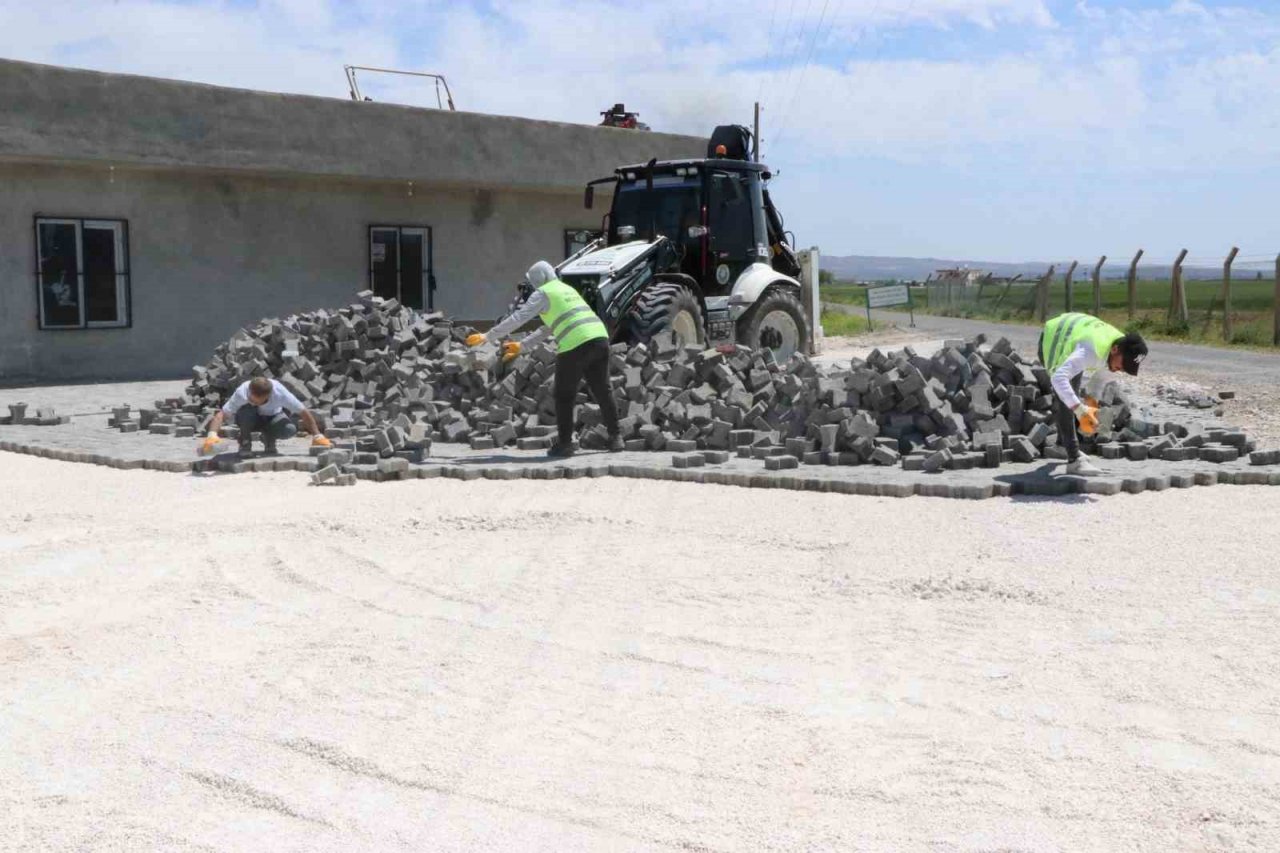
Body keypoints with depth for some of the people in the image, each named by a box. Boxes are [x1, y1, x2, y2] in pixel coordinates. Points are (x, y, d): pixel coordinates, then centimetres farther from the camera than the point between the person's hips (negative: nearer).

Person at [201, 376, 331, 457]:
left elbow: (303, 412, -26)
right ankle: (245, 442, -10)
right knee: (246, 411, -38)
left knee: (290, 429, -32)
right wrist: (212, 435, -59)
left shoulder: (280, 393, -35)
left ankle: (269, 439, 1)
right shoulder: (242, 393, -36)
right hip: (251, 420, -1)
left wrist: (318, 436, -27)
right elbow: (222, 414, -42)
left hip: (272, 417, 1)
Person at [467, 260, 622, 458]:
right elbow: (548, 328, 34)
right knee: (603, 391, 16)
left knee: (564, 396, 5)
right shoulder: (567, 290, 29)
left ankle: (564, 443, 8)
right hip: (600, 338, 7)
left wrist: (487, 336, 7)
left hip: (575, 345, -7)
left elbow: (517, 319, 0)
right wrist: (521, 346, 35)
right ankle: (615, 438, 19)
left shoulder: (542, 294, 4)